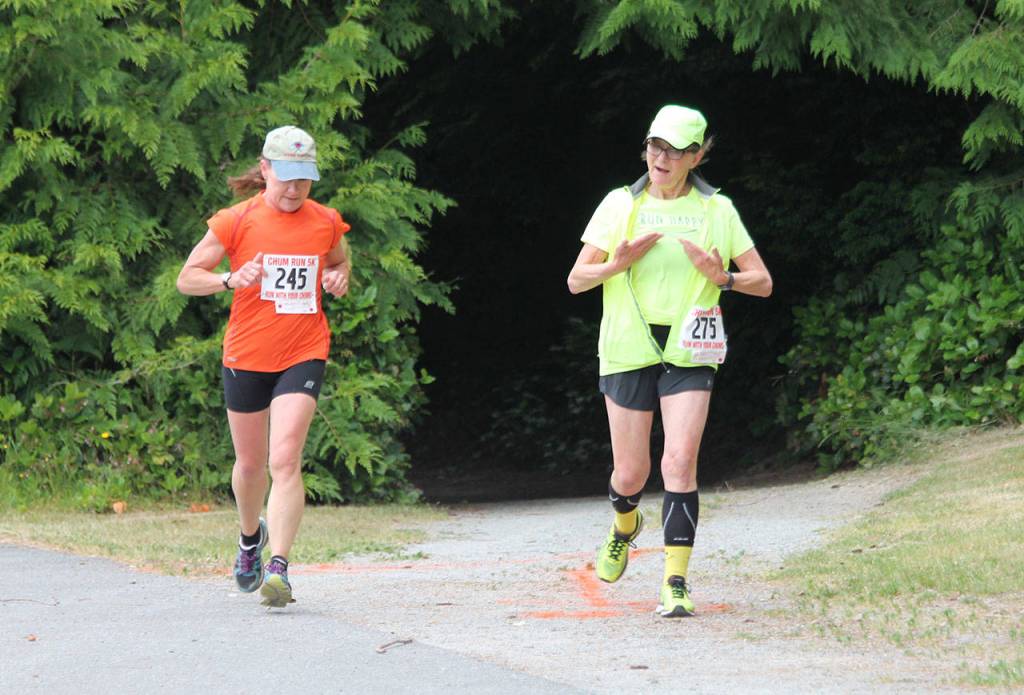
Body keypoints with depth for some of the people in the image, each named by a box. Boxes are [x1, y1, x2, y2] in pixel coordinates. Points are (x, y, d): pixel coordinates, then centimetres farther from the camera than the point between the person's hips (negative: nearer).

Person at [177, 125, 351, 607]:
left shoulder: (326, 223, 2)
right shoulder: (236, 221, -5)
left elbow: (340, 262, 24)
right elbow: (187, 279, -1)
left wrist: (339, 278, 0)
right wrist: (233, 279, -19)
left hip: (303, 355, 0)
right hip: (246, 356, 0)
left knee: (285, 460, -17)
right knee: (251, 462, 14)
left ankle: (278, 567, -22)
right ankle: (251, 536, 45)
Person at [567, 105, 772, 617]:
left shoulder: (716, 211, 5)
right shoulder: (620, 205, 5)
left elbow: (763, 282, 7)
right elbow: (575, 281, 5)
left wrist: (723, 278, -14)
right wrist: (617, 264, -15)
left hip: (689, 353, -1)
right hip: (629, 349, 1)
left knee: (680, 463, -16)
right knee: (631, 474, 5)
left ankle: (676, 581, -13)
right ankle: (625, 524, 41)